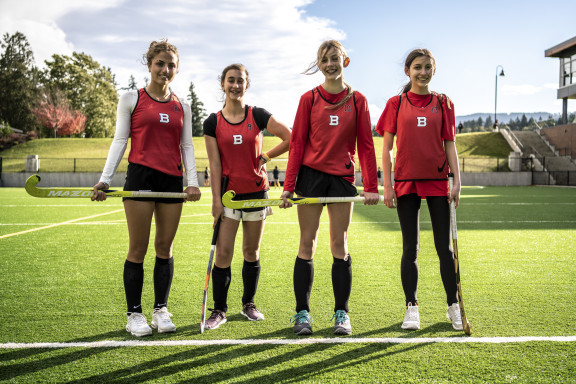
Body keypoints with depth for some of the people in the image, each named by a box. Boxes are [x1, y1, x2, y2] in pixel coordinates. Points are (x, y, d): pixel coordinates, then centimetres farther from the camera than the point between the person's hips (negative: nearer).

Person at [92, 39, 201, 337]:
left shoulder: (182, 107, 13)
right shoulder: (131, 99, 5)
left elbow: (187, 146, 12)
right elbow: (120, 140, 4)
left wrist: (192, 181, -1)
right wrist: (105, 179, -5)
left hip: (172, 180, 3)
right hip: (140, 177, -3)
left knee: (165, 247, 6)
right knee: (138, 248, 0)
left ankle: (161, 310, 17)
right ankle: (134, 314, 10)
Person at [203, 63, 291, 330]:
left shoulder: (258, 116, -1)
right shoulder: (213, 122, 0)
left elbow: (290, 138, -2)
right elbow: (215, 164, -2)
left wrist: (265, 157, -3)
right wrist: (216, 199, -6)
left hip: (256, 191, 1)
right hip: (229, 193, 0)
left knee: (252, 251, 9)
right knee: (223, 253, -5)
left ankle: (249, 304, 26)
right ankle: (219, 310, 8)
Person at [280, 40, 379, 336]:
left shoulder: (357, 100, 6)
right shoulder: (309, 99, 4)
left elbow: (366, 145, 6)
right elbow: (297, 143, 2)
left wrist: (371, 186, 0)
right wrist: (288, 186, -5)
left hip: (342, 178, 1)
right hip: (310, 175, 0)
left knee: (339, 245, 3)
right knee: (307, 244, 2)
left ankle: (341, 314, 12)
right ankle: (302, 314, 10)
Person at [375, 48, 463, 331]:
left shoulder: (443, 103, 7)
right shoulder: (396, 104, 5)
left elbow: (450, 145, 6)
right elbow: (387, 148, 3)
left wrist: (456, 181, -2)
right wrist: (387, 185, -3)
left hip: (438, 181, 1)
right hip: (406, 181, 0)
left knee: (444, 247, 4)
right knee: (410, 247, 3)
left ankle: (453, 306, 16)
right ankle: (411, 308, 13)